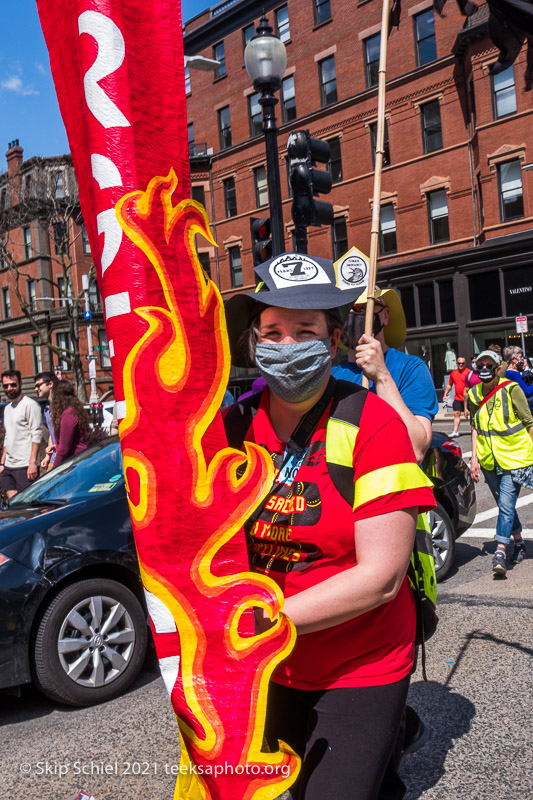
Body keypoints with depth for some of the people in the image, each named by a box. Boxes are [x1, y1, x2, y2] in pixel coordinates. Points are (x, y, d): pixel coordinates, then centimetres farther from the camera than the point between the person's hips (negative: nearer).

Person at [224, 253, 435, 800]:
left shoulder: (372, 423, -18)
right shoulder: (234, 426, -6)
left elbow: (381, 576, -23)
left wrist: (260, 618, -27)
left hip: (361, 667, -4)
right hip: (272, 668, 5)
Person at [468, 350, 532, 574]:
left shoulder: (511, 389, -9)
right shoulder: (474, 394, 5)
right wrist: (474, 458, 10)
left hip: (514, 458, -5)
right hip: (489, 461, 5)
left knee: (506, 505, -13)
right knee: (505, 505, 16)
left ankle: (500, 552, -13)